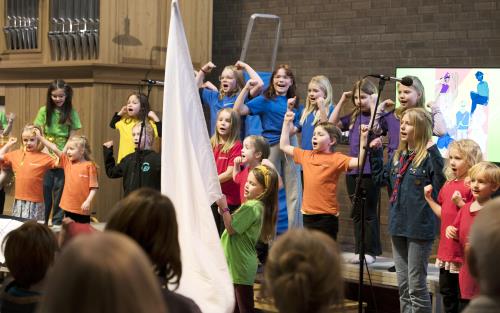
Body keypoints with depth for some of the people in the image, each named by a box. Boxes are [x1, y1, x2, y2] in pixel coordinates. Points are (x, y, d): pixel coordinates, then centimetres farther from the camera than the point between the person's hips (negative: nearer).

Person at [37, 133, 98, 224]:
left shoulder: (89, 165, -8)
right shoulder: (67, 162, 8)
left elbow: (93, 187, -9)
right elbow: (55, 149, 4)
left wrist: (88, 201, -18)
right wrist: (40, 137, 1)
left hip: (82, 208, -5)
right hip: (68, 207, 5)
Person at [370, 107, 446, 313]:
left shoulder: (429, 157, -13)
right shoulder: (398, 156, 10)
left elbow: (440, 189, -23)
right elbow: (380, 179, 22)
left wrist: (434, 154, -29)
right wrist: (375, 152, 16)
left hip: (419, 228, -8)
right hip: (398, 225, 8)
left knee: (416, 285, 0)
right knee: (403, 284, 16)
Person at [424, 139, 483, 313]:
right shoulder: (448, 184, 12)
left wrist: (460, 203, -26)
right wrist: (429, 198, 8)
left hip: (464, 249, -8)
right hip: (446, 246, 8)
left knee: (463, 294, 0)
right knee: (446, 291, 18)